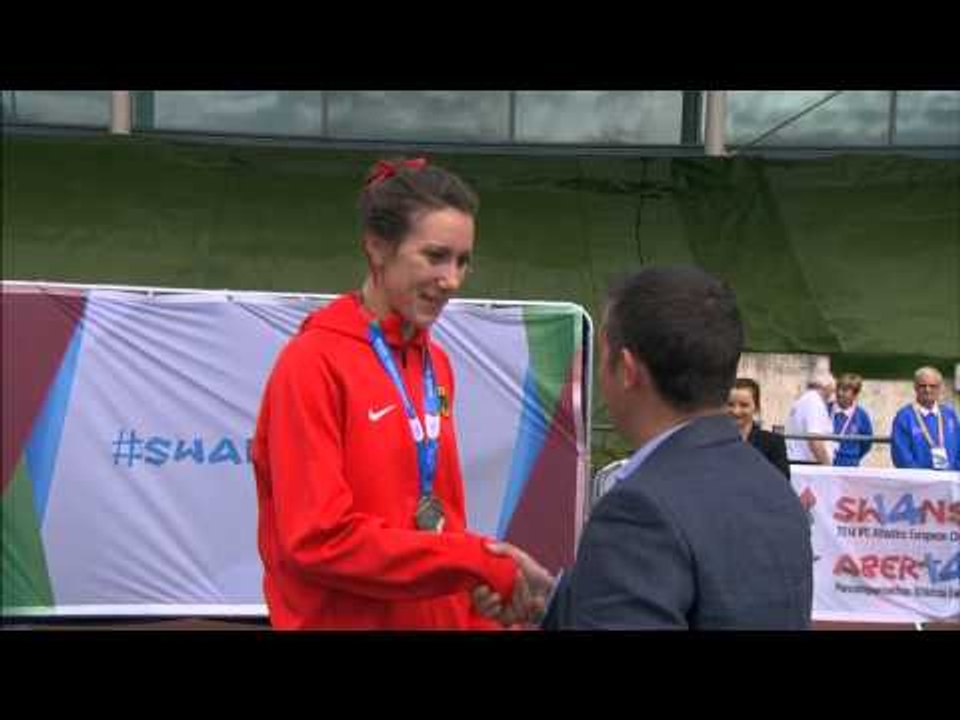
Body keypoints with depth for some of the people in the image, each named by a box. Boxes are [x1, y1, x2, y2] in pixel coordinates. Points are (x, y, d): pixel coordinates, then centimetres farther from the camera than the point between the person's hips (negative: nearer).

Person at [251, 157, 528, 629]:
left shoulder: (435, 364, 5)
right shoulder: (314, 362, -15)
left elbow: (440, 519, 9)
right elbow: (318, 538, -20)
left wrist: (479, 621, 0)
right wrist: (479, 562, -20)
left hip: (437, 617, 6)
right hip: (344, 620, -6)